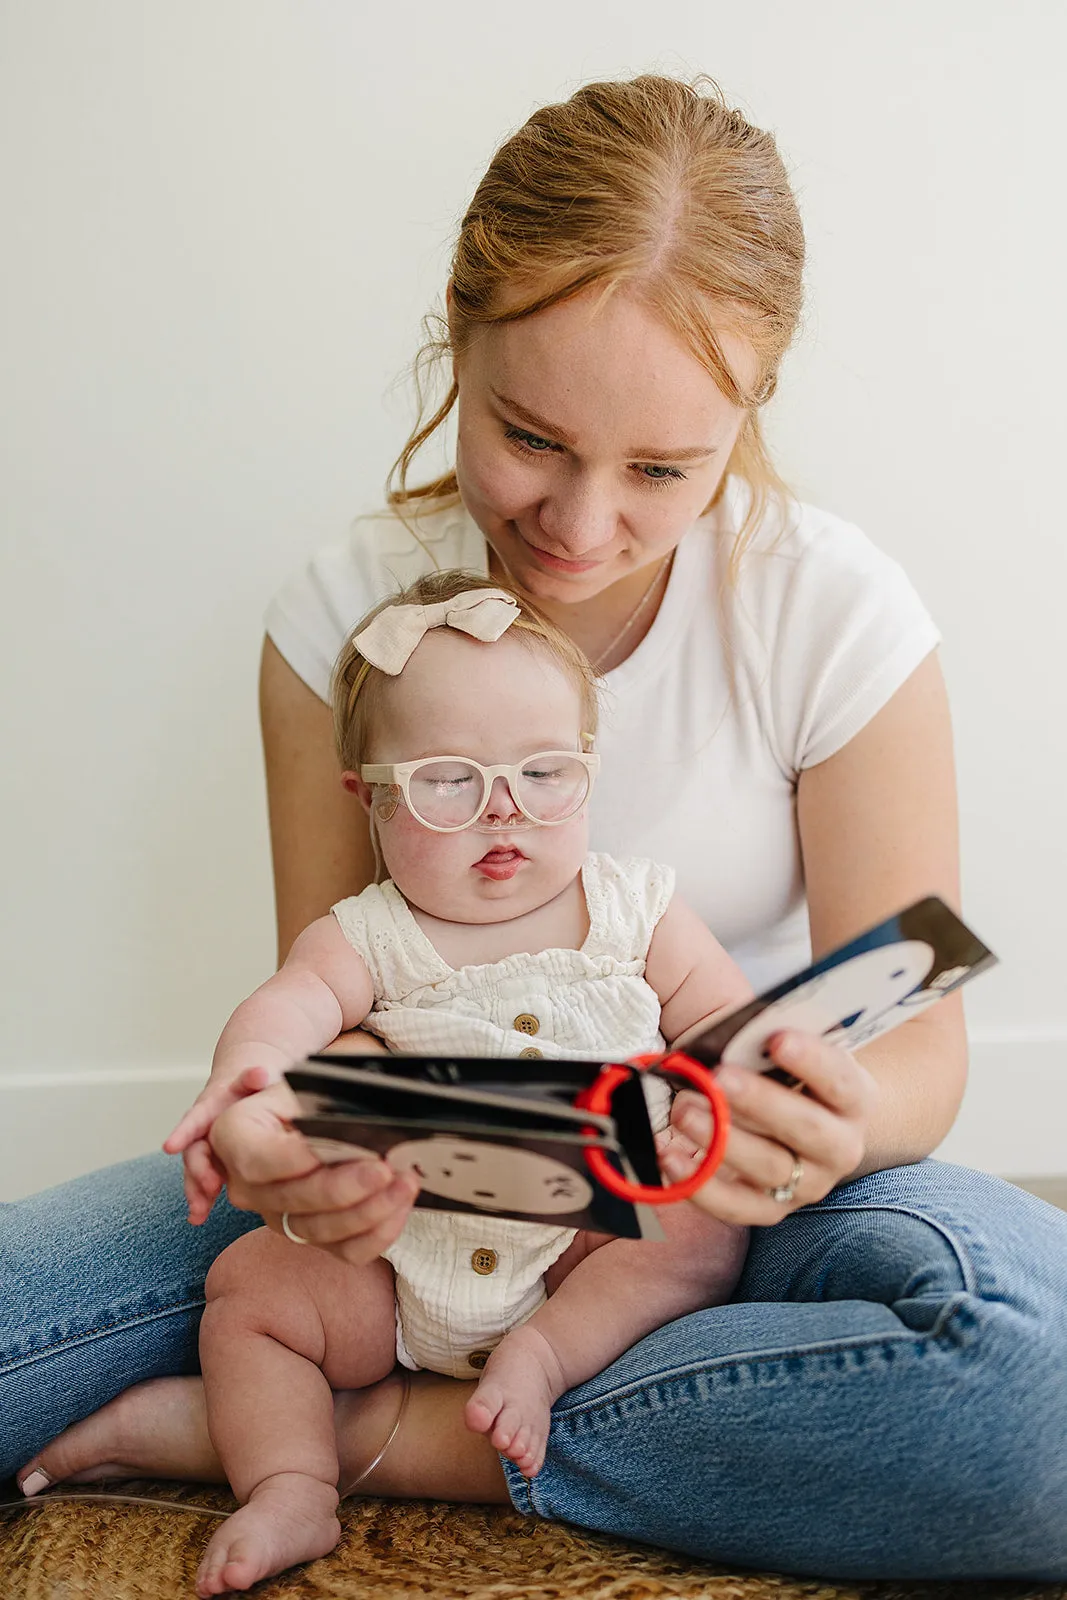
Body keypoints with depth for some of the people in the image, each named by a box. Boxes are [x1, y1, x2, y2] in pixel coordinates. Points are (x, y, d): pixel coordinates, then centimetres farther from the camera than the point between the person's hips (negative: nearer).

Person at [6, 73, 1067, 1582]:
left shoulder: (836, 612, -12)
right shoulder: (346, 608, -6)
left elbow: (916, 1038, -8)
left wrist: (836, 1128, -34)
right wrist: (287, 1128, -26)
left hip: (736, 1197, 0)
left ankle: (373, 1432, -21)